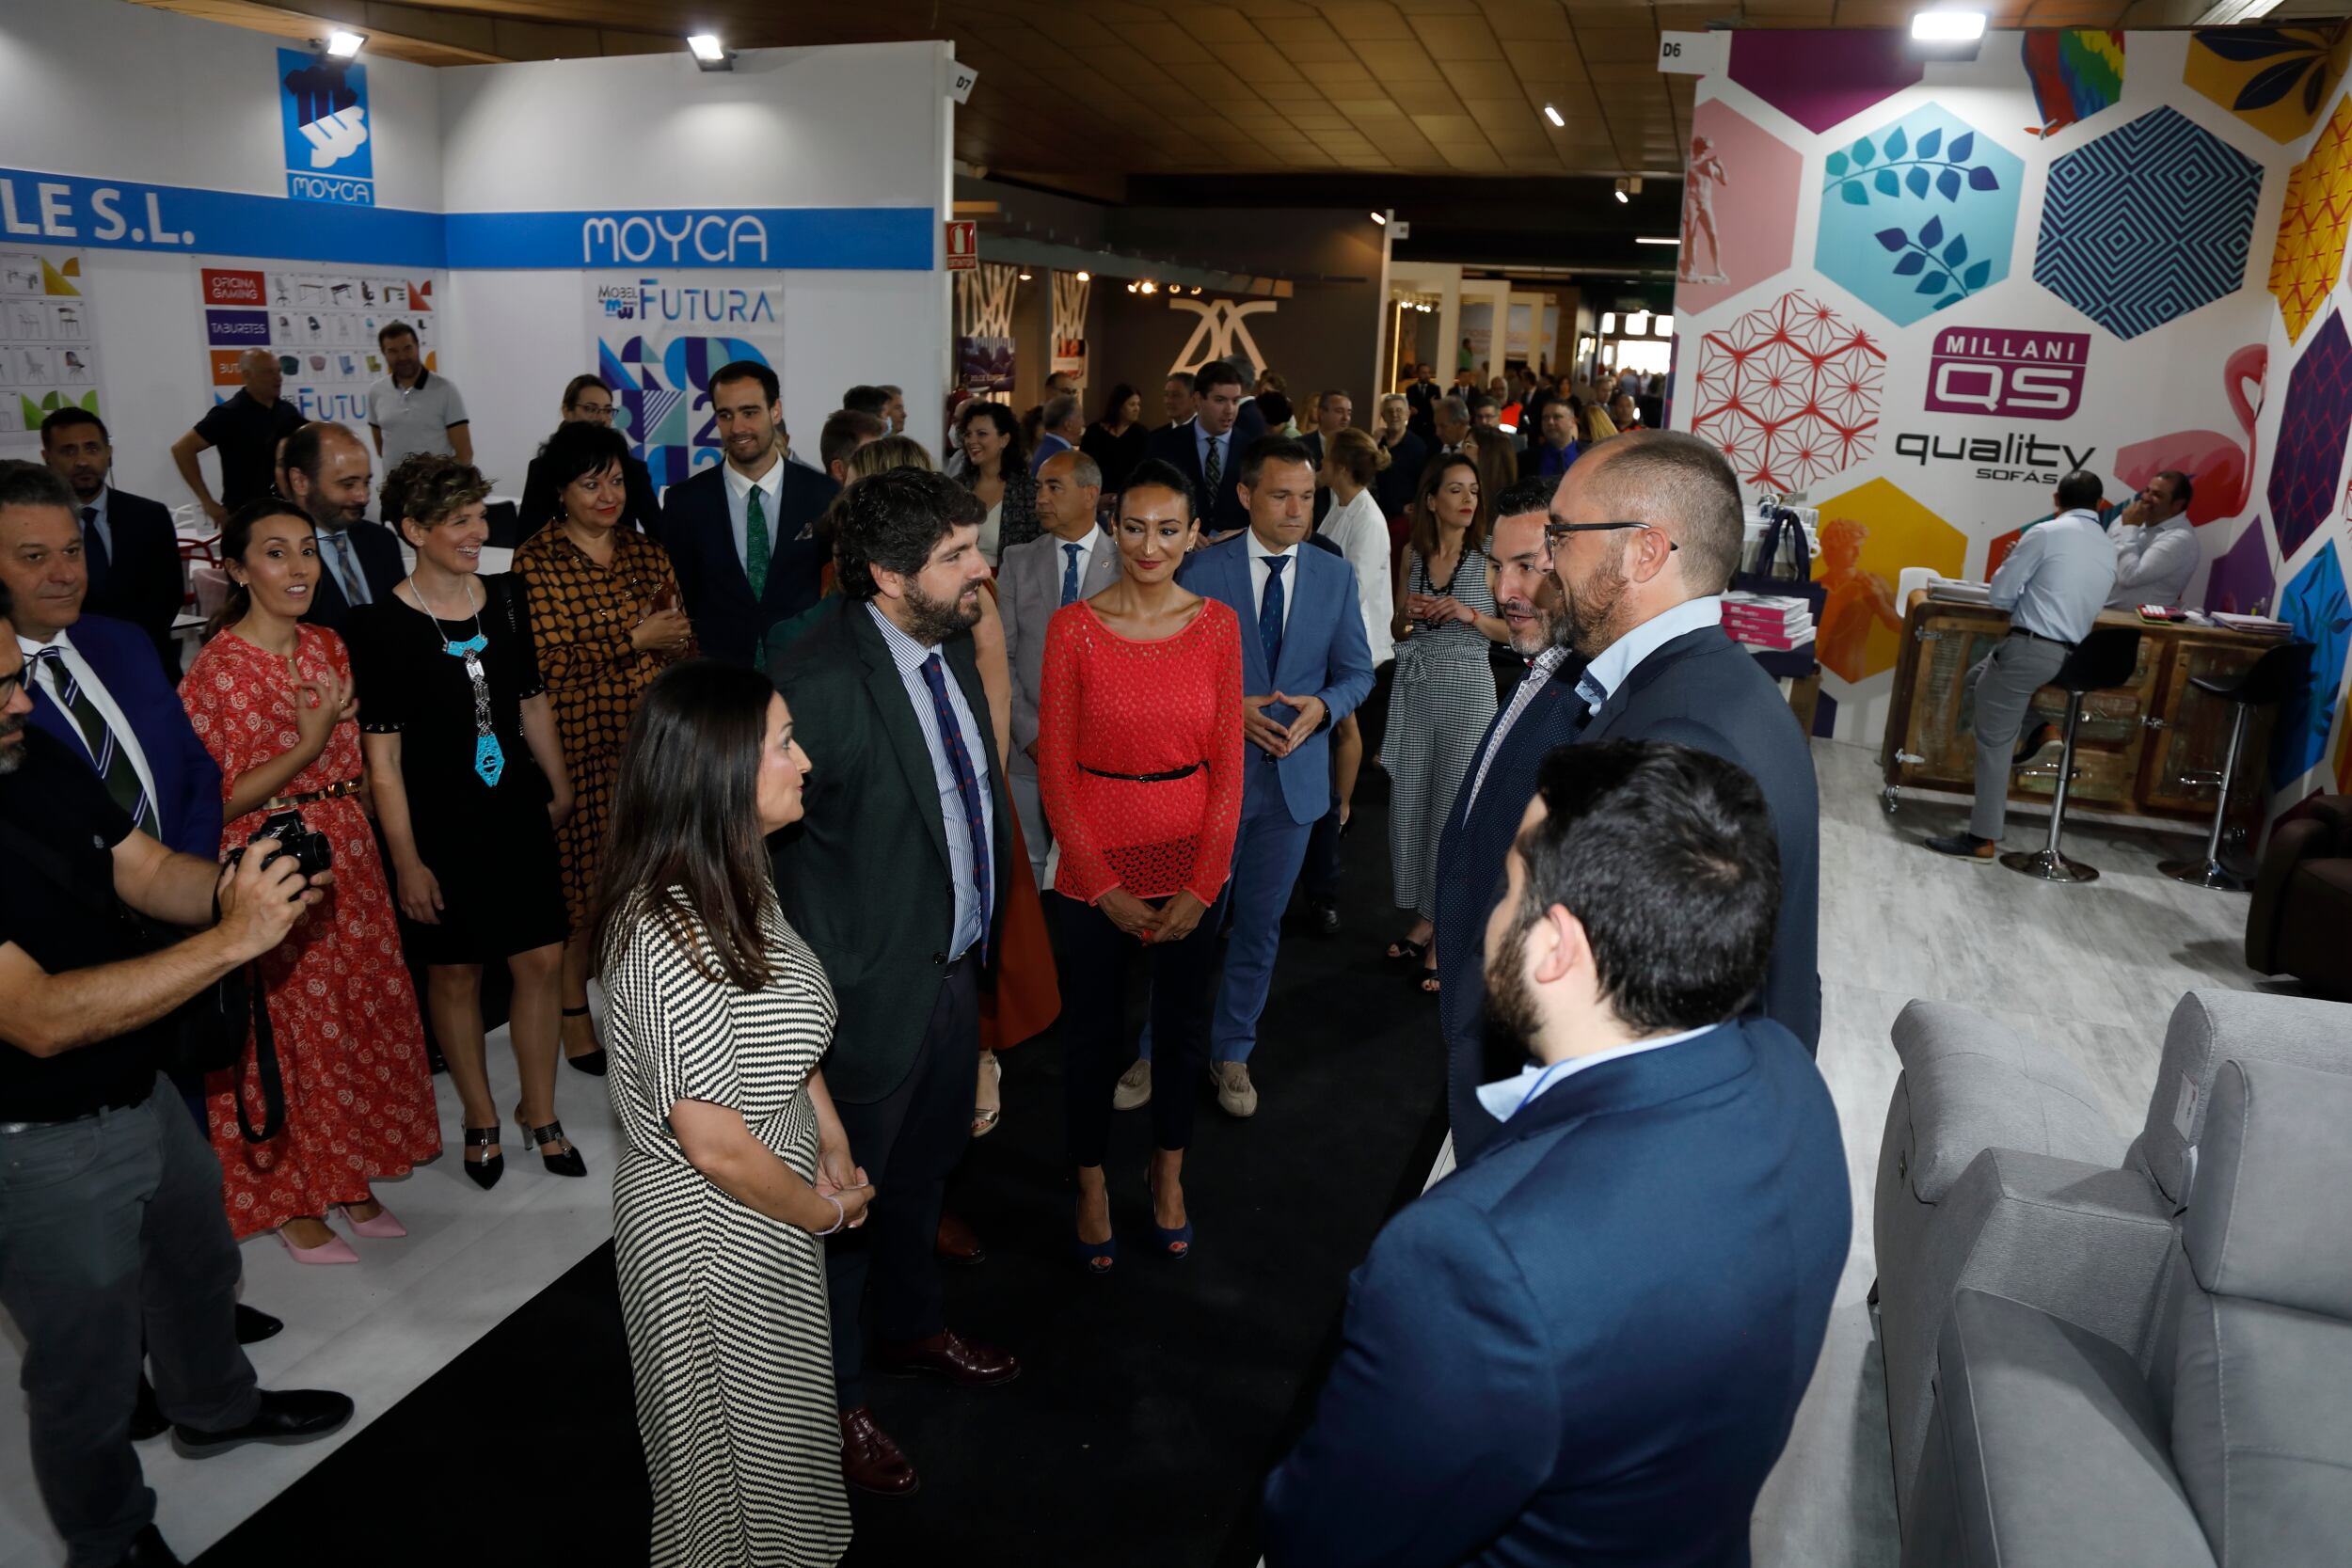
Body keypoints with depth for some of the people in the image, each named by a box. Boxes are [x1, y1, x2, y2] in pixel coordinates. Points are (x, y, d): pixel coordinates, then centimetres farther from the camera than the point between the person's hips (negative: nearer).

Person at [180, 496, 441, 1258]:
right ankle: (291, 1203, 24)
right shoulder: (222, 668, -16)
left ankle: (350, 1181, 31)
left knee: (360, 1017, 14)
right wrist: (308, 745, -23)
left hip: (346, 856, 7)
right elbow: (221, 800, -16)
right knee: (289, 1032, 5)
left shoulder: (327, 646, 6)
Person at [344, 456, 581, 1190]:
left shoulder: (505, 596, 2)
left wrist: (558, 788, 16)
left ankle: (540, 1111, 24)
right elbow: (382, 755, -11)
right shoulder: (382, 625, -11)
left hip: (519, 813, 4)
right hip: (441, 824, -4)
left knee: (542, 961, 5)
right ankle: (480, 1117, 29)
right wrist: (407, 861, -12)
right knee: (455, 971, 10)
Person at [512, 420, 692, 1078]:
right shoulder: (536, 559, -5)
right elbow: (548, 662, -13)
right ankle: (573, 1011, 21)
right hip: (579, 750, -4)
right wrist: (634, 639, -14)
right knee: (578, 882, 5)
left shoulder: (647, 553, 10)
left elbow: (683, 645, 9)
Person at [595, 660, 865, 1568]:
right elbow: (714, 1143, -28)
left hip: (763, 1204, 9)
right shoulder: (673, 935, -33)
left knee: (774, 1420, 29)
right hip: (712, 1230, -8)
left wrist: (833, 1143, -1)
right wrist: (822, 1210, -12)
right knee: (740, 1438, 18)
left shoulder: (733, 880, -4)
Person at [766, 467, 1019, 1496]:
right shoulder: (820, 679, -27)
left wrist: (981, 935, 12)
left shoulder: (951, 648, 0)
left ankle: (910, 1326, 54)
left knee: (923, 1172, 28)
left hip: (957, 973, 8)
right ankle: (831, 1398, 38)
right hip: (875, 993, -8)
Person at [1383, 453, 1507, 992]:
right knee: (1408, 806, 9)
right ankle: (1423, 919, 25)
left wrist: (1471, 614, -18)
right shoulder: (1413, 552, 7)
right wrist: (1408, 613, -7)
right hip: (1413, 690, 5)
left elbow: (1517, 630, -4)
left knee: (1453, 809, -1)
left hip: (1466, 692, -4)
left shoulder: (1490, 556, -5)